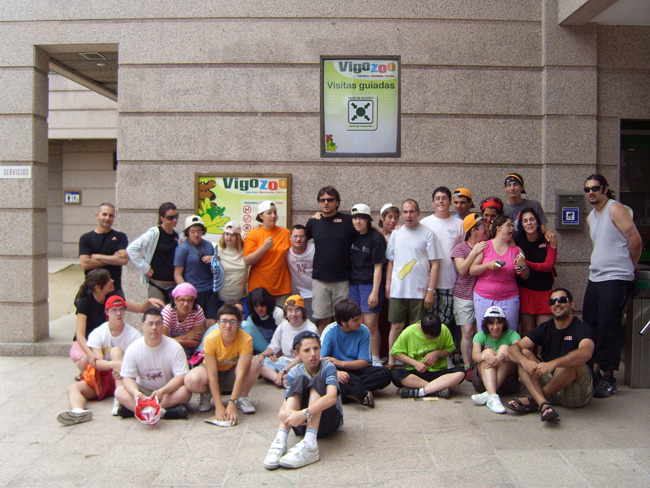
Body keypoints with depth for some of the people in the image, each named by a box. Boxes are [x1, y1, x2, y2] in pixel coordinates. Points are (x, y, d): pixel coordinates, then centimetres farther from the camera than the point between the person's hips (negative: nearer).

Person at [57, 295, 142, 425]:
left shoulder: (134, 335, -1)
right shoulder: (97, 334, 0)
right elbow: (98, 362, -12)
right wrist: (115, 364, -33)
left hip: (123, 379, -2)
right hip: (101, 378, 2)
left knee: (116, 350, -24)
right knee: (73, 388, -20)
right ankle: (78, 411, -55)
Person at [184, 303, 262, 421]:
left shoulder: (246, 339, -28)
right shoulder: (211, 339, -28)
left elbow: (240, 373, -31)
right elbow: (212, 375, -27)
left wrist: (232, 404, -38)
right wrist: (219, 406, -34)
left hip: (232, 373, 1)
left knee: (255, 364, -31)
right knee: (191, 380, -34)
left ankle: (242, 397, -5)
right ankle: (206, 394, 2)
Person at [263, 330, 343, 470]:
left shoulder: (328, 367, -10)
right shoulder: (294, 373, -3)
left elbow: (332, 397, -30)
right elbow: (282, 410, -13)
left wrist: (304, 413, -43)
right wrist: (291, 414, -39)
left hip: (328, 421, -2)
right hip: (303, 423, 2)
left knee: (317, 381, -25)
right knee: (300, 380, -21)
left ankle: (310, 445, -40)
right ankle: (280, 441, -35)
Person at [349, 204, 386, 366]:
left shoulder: (376, 238, -9)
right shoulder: (354, 236, 8)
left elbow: (378, 267, -11)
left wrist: (375, 292, -15)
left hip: (370, 285, -5)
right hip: (354, 284, 6)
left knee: (371, 325, -3)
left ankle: (375, 360, 9)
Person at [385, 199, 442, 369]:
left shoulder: (427, 234, -2)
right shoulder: (396, 234, 10)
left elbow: (435, 264, -4)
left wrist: (431, 290, -10)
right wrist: (388, 285, 10)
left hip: (420, 291, -3)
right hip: (397, 290, 3)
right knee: (396, 326, 7)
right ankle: (391, 362, 16)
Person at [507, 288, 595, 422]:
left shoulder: (581, 328, -8)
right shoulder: (544, 329, 6)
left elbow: (585, 353, -32)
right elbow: (514, 348, -6)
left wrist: (552, 364, -44)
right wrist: (525, 361, -29)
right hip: (549, 383, 5)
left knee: (572, 362, -31)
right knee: (524, 353, -10)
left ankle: (533, 400, -20)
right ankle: (543, 404, -33)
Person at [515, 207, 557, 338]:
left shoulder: (548, 240, 0)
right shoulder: (518, 241, 2)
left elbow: (549, 265, -8)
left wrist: (527, 264, -24)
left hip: (544, 290, 0)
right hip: (525, 291, 0)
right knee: (527, 330, 0)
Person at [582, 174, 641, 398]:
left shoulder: (615, 208, -9)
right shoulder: (591, 217, 17)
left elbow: (635, 240, -12)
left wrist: (627, 268, -1)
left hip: (615, 279, -8)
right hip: (595, 278, 9)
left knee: (608, 329, -5)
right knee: (590, 326, 11)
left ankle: (608, 379, 4)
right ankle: (596, 371, 22)